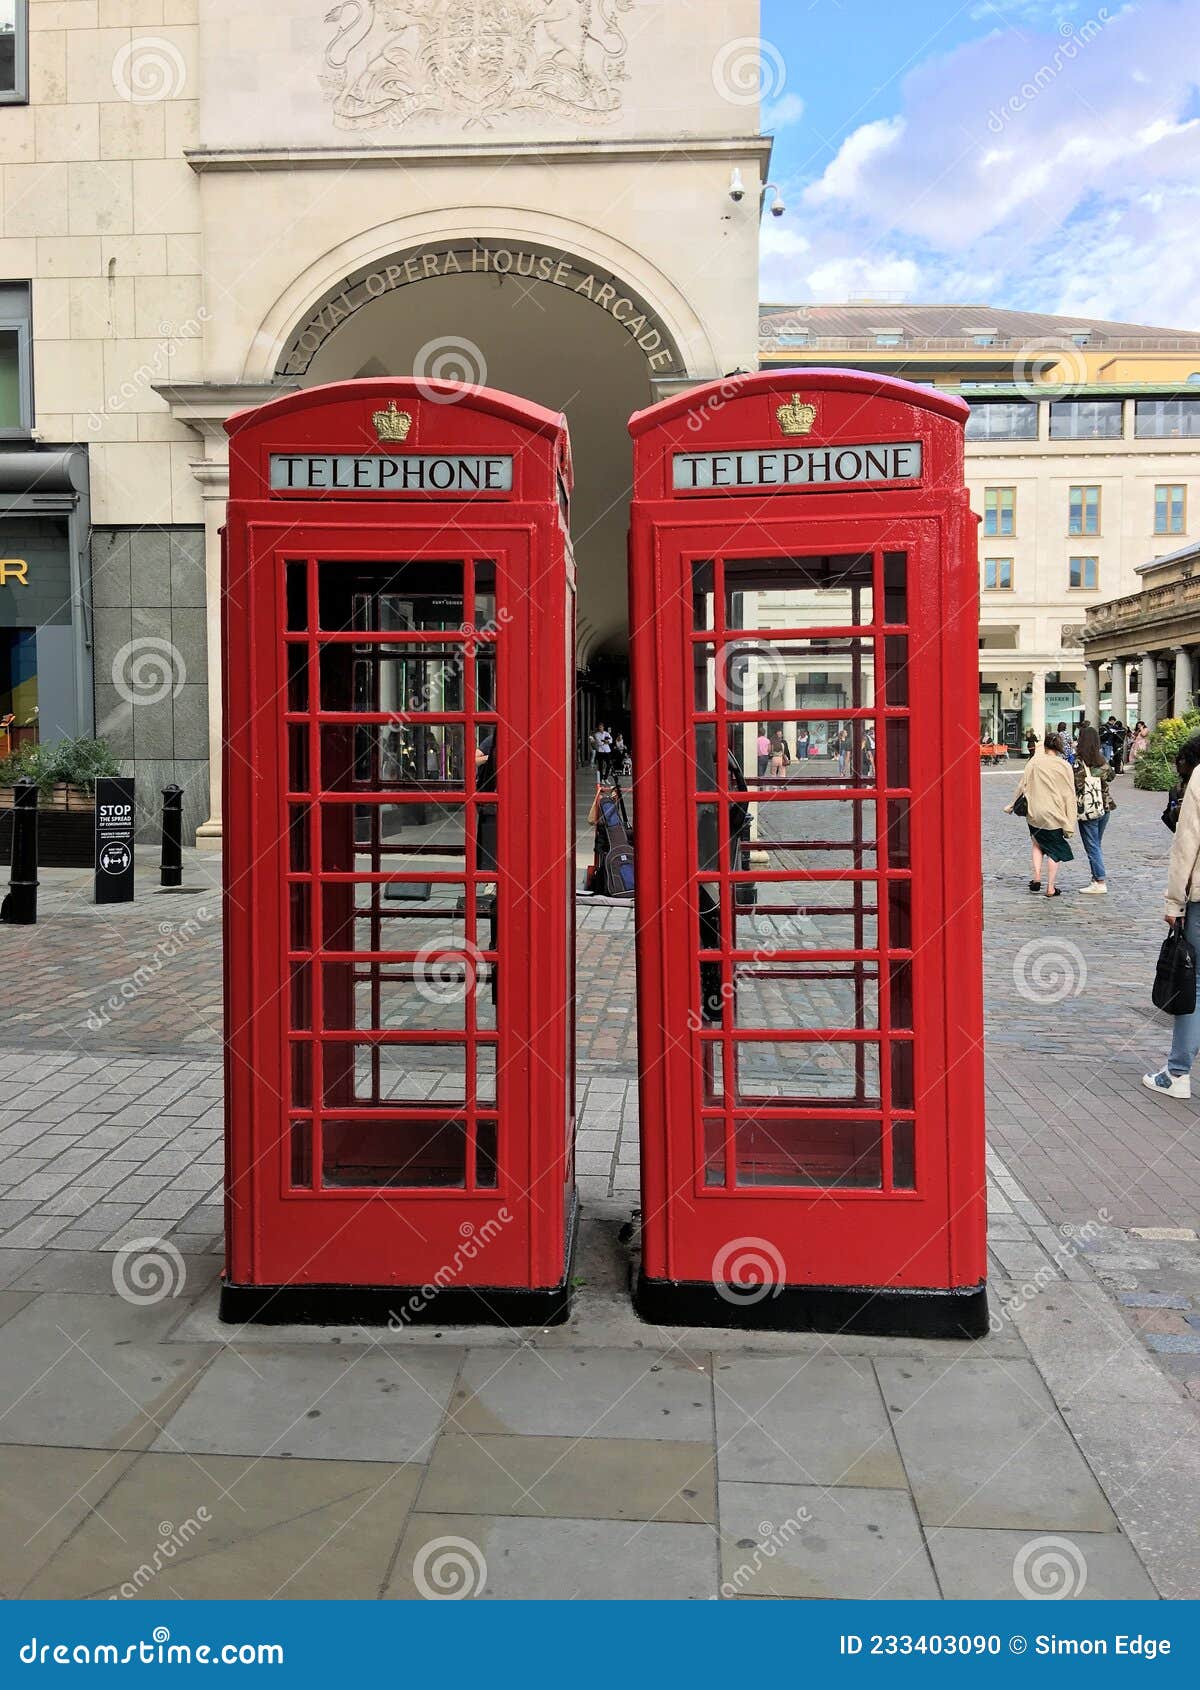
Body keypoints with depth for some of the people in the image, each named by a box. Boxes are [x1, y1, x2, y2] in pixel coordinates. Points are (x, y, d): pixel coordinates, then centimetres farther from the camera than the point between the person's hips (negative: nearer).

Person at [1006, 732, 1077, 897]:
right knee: (1054, 849, 11)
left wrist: (1012, 805, 14)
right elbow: (1070, 795, -4)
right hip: (1055, 815, -1)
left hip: (1035, 813, 1)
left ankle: (1036, 878, 10)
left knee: (1037, 843, 24)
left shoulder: (1035, 761, -3)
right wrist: (1070, 824, -1)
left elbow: (1023, 785, 0)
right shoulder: (1065, 766, -5)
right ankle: (1050, 888, 12)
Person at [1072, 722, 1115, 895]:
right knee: (1096, 846, 16)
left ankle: (1100, 882, 0)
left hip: (1088, 810, -6)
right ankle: (1097, 879, 18)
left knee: (1092, 847, 1)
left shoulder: (1079, 761, -15)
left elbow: (1077, 785, -20)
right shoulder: (1102, 759, 4)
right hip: (1104, 808, 6)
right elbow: (1110, 776, 21)